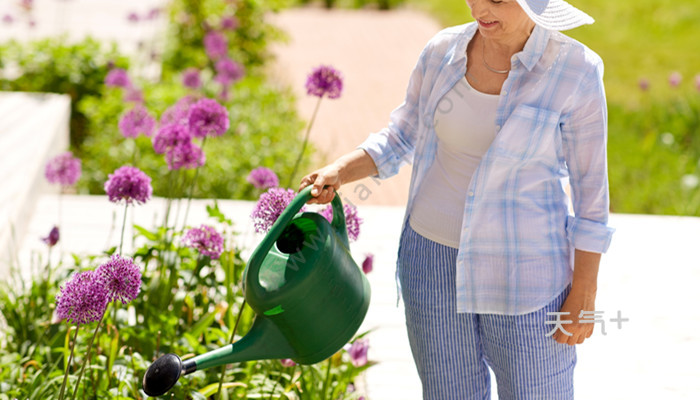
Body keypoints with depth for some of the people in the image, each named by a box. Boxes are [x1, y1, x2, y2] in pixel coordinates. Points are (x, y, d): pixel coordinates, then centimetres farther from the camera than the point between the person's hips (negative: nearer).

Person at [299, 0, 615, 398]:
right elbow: (401, 139, 10)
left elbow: (590, 186, -9)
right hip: (436, 256, 4)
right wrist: (338, 172, -8)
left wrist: (584, 296, -9)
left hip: (523, 269, -3)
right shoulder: (443, 52, -4)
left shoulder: (575, 71, -14)